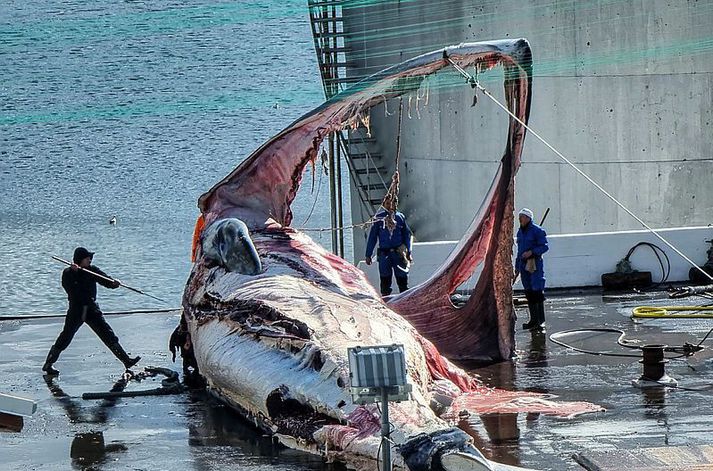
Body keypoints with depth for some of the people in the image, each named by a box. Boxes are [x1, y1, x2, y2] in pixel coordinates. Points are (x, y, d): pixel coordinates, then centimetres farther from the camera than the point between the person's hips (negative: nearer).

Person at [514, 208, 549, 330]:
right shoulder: (520, 232, 16)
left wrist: (532, 252, -23)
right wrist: (517, 267, 22)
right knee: (529, 292, 8)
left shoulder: (537, 231, -8)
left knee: (537, 291, -11)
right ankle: (533, 319, 13)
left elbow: (545, 246, -11)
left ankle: (541, 320, -10)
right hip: (524, 265, 8)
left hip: (535, 264, -8)